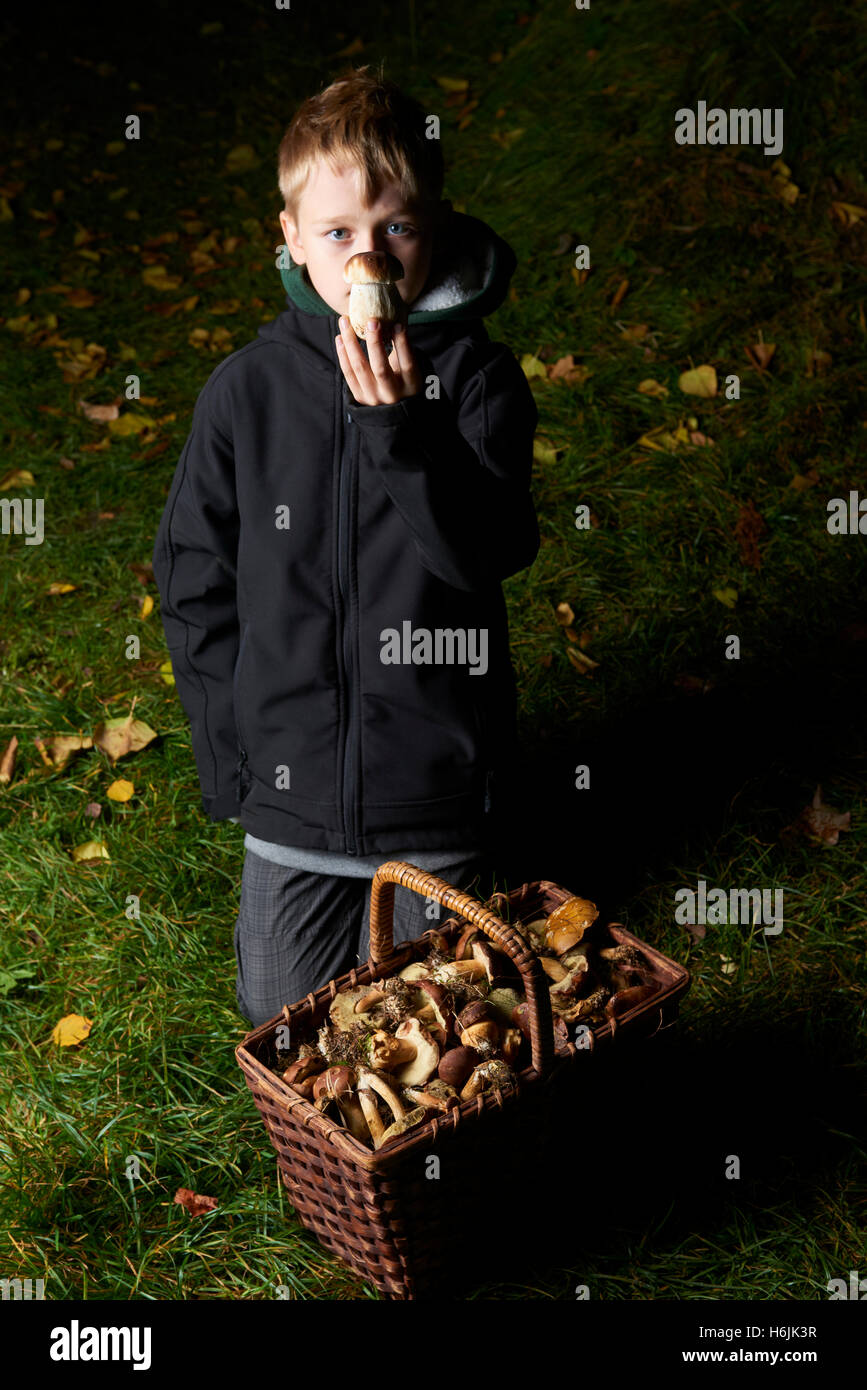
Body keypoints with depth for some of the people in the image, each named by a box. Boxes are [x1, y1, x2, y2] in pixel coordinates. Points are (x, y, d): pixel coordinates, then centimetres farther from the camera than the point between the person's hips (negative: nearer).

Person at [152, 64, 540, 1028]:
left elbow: (491, 553, -20)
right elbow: (193, 581, 1)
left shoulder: (479, 379, -10)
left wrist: (401, 426, -32)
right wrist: (234, 756, -1)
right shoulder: (247, 389, -6)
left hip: (438, 796, -1)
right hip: (290, 792, 1)